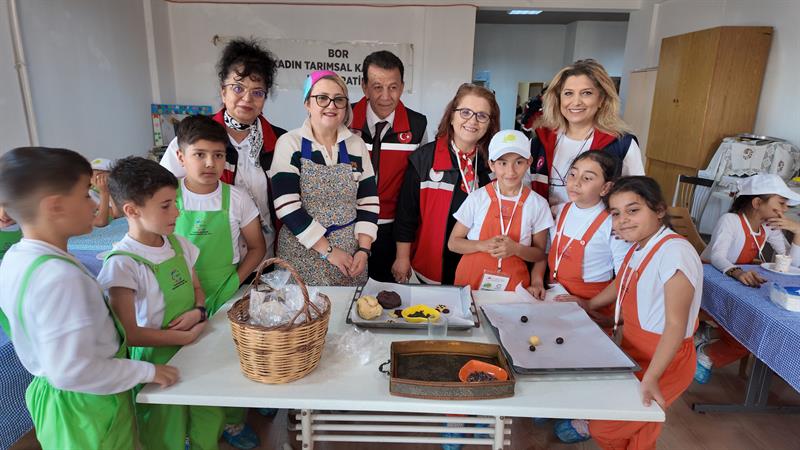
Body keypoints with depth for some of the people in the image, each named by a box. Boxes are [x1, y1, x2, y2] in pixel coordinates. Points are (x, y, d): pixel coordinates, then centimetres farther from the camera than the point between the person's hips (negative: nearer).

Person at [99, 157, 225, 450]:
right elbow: (129, 334, -19)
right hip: (158, 359, -6)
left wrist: (198, 312, -10)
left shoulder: (179, 244, -2)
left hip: (195, 348, 6)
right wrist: (186, 337, -19)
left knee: (209, 424, 22)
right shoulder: (123, 263, -21)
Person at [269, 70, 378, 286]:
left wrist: (363, 249, -5)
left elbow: (368, 202, 5)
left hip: (350, 254, 3)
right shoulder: (289, 143, -6)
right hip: (302, 254, -3)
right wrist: (328, 250, -13)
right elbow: (287, 206, -12)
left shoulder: (357, 145, 5)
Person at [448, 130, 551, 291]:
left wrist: (516, 249, -15)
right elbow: (453, 243, -1)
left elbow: (540, 254, 4)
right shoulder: (477, 198, -6)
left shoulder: (538, 204, -3)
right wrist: (483, 245, -16)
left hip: (513, 285, 1)